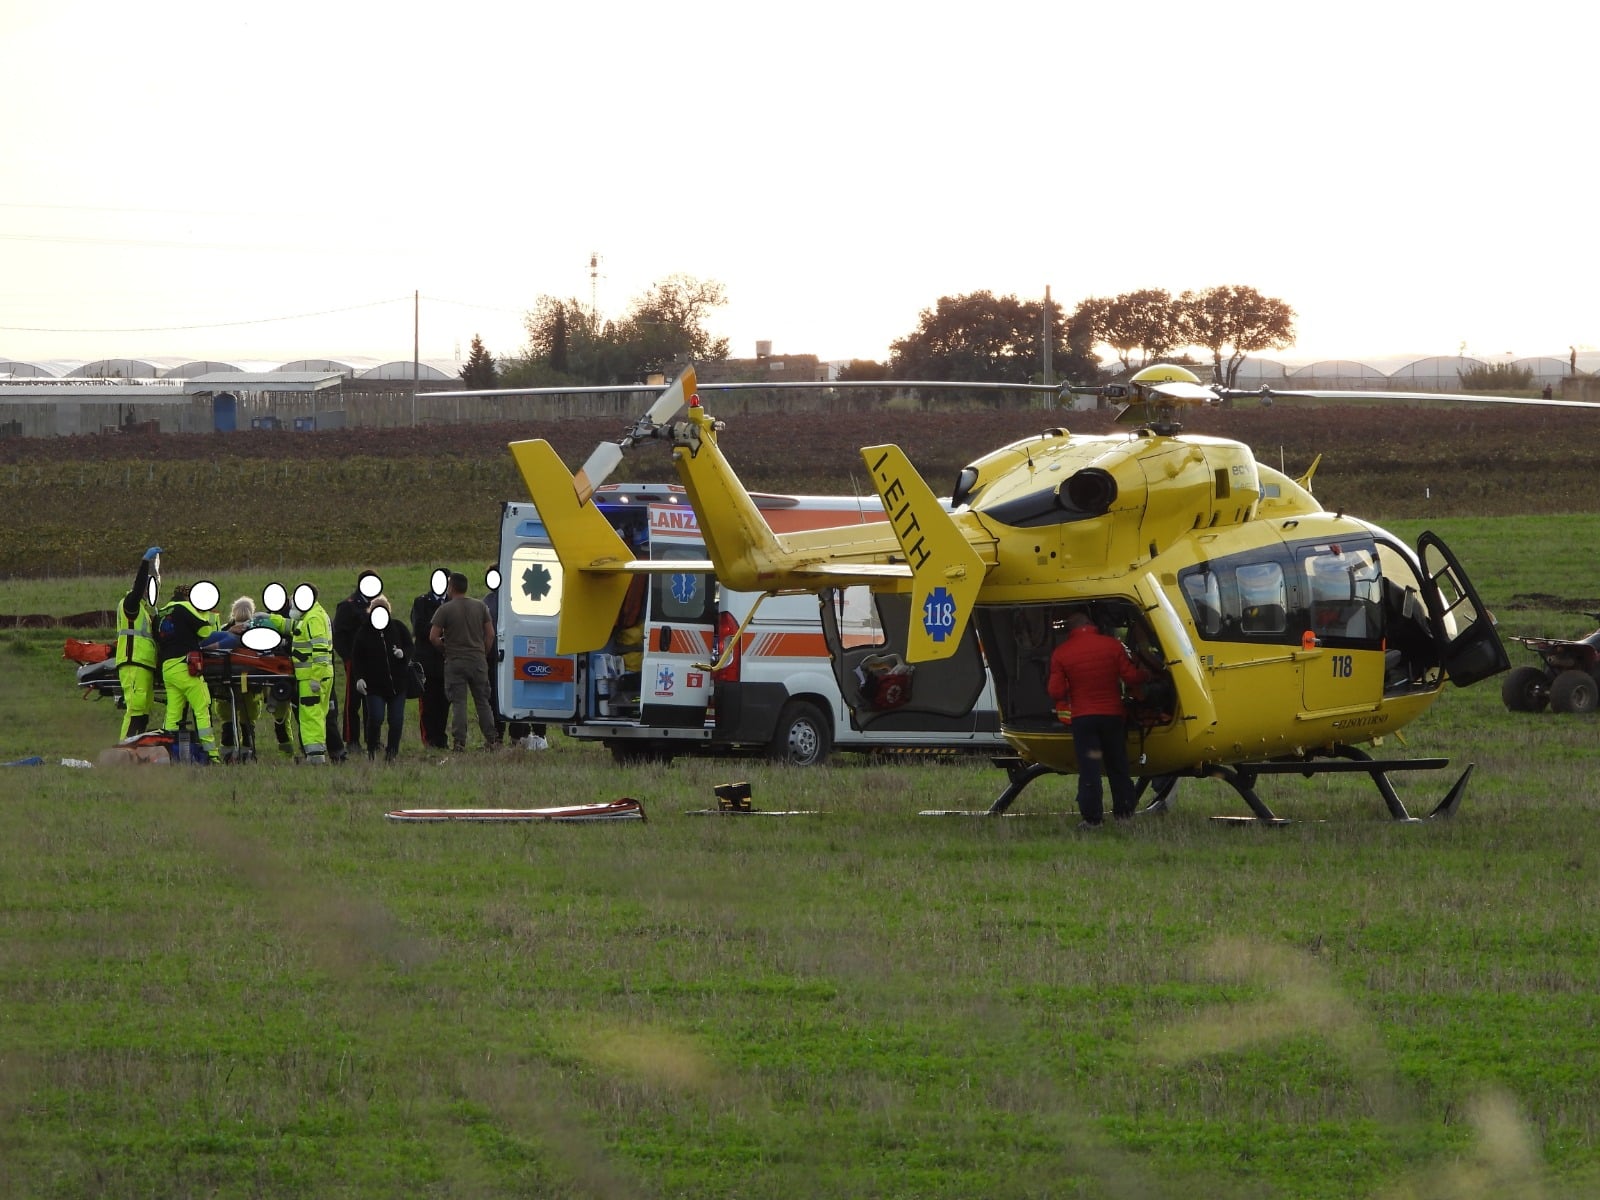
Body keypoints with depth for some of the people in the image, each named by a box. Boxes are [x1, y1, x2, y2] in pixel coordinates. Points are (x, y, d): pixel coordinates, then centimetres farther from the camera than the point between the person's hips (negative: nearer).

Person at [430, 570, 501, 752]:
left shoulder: (445, 609, -7)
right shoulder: (480, 606, 4)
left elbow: (433, 637, -10)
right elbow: (490, 634, 5)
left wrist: (444, 650, 7)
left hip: (455, 662, -3)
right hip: (478, 660, 3)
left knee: (458, 703, -1)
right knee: (483, 702, 9)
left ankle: (459, 741, -7)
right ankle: (491, 739, 7)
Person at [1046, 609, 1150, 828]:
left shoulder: (1061, 653, -6)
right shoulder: (1112, 645, -5)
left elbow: (1056, 692, -7)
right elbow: (1131, 678, -4)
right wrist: (1147, 675, 16)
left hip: (1082, 717, -2)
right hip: (1113, 715, 2)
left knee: (1089, 769, 1)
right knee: (1118, 767, 14)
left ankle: (1091, 817, -4)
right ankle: (1124, 812, 18)